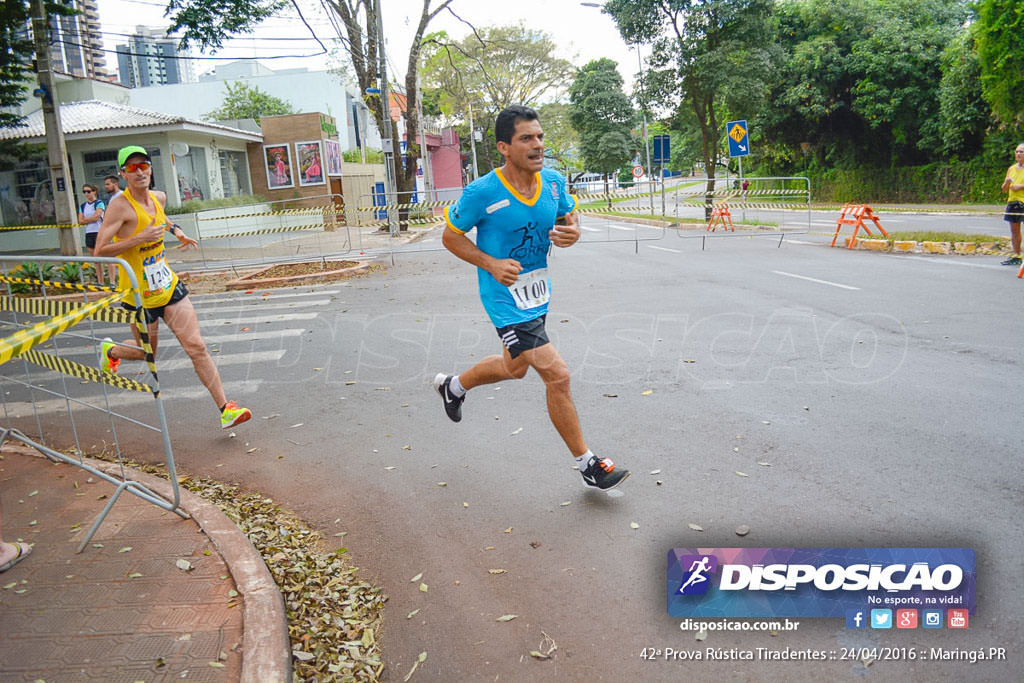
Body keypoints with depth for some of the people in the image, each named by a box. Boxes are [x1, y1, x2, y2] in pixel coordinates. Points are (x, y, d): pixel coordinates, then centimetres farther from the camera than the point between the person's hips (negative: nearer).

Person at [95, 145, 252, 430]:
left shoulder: (158, 198, 4)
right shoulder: (120, 206, -17)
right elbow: (100, 251, -22)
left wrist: (176, 230, 14)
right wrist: (139, 238, -28)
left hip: (169, 286, 5)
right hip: (139, 295, -5)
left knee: (196, 346, -5)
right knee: (146, 353, 14)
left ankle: (225, 409, -4)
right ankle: (110, 350, 49)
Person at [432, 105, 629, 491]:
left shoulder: (553, 181, -4)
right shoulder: (481, 193, -19)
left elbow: (569, 217, 13)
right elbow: (450, 237, -6)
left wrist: (572, 233, -12)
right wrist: (492, 264, -21)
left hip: (537, 292, 8)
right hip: (505, 297, -7)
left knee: (515, 367, 26)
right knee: (557, 375, -13)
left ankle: (453, 386, 55)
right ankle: (588, 466, 3)